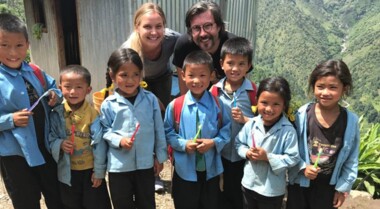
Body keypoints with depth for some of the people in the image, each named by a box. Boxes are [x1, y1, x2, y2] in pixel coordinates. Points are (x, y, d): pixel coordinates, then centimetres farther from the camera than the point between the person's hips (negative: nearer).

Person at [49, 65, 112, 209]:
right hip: (68, 171, 3)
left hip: (90, 169, -3)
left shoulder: (92, 113, -18)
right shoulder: (56, 114, -9)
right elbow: (50, 139, 2)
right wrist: (59, 144, -21)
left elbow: (98, 143, -13)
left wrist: (99, 171, -9)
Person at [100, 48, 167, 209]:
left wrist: (160, 156, 4)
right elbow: (105, 132, -1)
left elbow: (159, 130, 1)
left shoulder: (150, 99, -6)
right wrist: (119, 141, -18)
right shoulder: (108, 104, -9)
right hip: (119, 166, -1)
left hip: (146, 163, 1)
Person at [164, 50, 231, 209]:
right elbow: (168, 133, -4)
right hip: (185, 170, -1)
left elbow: (226, 130, -2)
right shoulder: (175, 106, -12)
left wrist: (214, 142, -18)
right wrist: (183, 144, -19)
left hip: (211, 169, 2)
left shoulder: (217, 105, -8)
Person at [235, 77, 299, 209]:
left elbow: (293, 158, -20)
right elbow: (239, 143, 4)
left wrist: (268, 157, -26)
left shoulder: (288, 130, -21)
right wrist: (247, 153, -16)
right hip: (249, 184, 4)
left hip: (272, 190, -4)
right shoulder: (251, 124, -9)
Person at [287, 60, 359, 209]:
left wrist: (343, 187, 0)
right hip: (300, 182, 0)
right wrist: (302, 167, -20)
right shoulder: (302, 114, -16)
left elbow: (352, 160, -3)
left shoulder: (351, 121, -13)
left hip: (329, 186, 1)